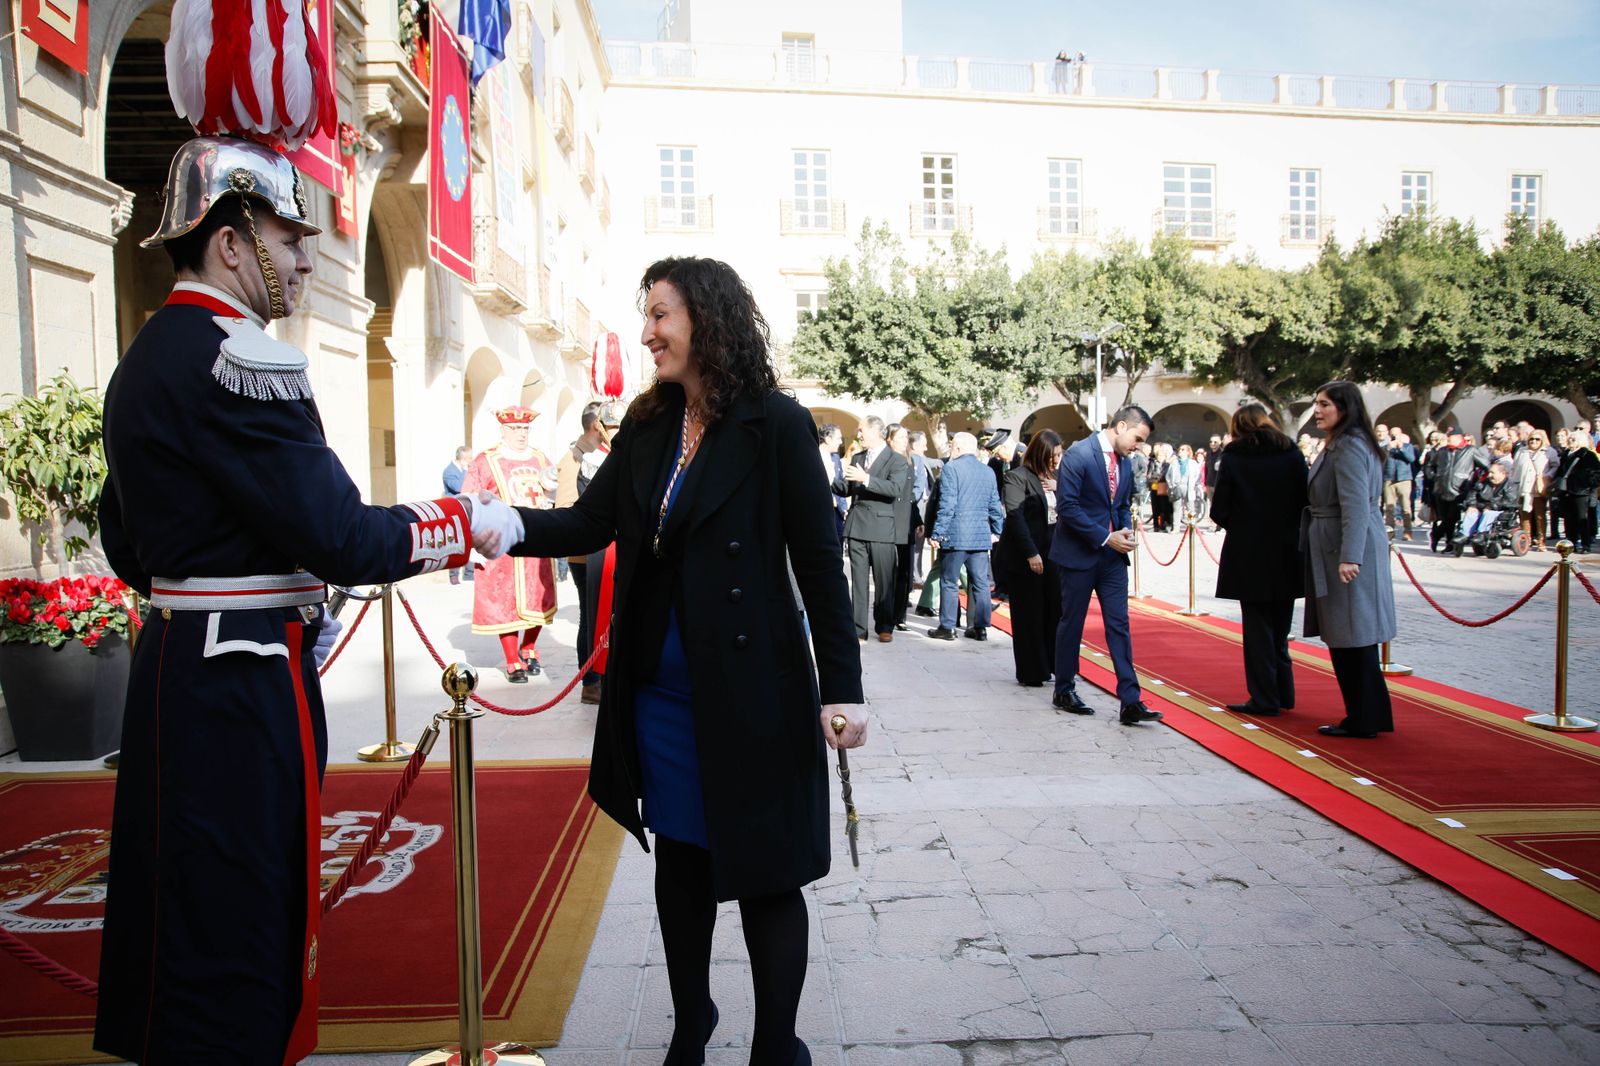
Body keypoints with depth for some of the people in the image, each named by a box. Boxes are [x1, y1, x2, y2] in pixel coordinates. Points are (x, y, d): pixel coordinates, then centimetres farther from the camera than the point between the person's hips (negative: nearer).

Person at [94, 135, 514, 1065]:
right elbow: (341, 540, -23)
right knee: (236, 929, 2)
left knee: (186, 922, 21)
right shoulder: (241, 361, -18)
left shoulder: (145, 359, 14)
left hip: (180, 666, 10)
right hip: (244, 688, -10)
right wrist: (467, 525, -10)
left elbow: (128, 543, 18)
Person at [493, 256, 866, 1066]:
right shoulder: (645, 427, 7)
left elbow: (819, 562, -11)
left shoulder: (775, 425, -10)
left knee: (764, 872, 6)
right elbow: (590, 523, 1)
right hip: (660, 689, 6)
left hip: (751, 690, -6)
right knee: (679, 860, 19)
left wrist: (841, 686, -14)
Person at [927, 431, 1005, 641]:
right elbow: (995, 506, 12)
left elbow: (947, 505, -13)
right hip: (981, 537, 5)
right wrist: (997, 531, 22)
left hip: (955, 536, -5)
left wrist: (937, 534, -10)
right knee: (980, 582, 9)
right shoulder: (988, 472, 11)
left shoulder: (951, 468, -7)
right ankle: (980, 627, 12)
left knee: (949, 583, 3)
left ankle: (947, 627, 6)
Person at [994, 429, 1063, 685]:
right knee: (1029, 616, 2)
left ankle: (1053, 665, 15)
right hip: (1024, 557, -6)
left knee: (1055, 612, 4)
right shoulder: (1018, 477, -8)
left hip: (1051, 554, 6)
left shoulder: (1056, 478, 13)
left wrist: (1059, 488, -4)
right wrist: (1031, 554, -18)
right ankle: (1031, 673, 11)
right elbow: (1015, 517, -15)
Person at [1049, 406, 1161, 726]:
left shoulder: (1125, 462, 10)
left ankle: (1130, 701, -1)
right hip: (1079, 554, -6)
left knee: (1119, 625, 0)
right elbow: (1067, 507, -18)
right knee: (1071, 624, 6)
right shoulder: (1078, 455, -13)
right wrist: (1106, 537, -18)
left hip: (1112, 556, 6)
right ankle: (1064, 691, 21)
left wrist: (1126, 529, -1)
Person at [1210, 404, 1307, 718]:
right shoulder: (1292, 454, 0)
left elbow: (1219, 511, -9)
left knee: (1257, 628, 3)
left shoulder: (1234, 457, -7)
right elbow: (1306, 501, 1)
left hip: (1249, 556, -3)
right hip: (1287, 555, 4)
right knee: (1280, 627, 16)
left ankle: (1264, 699, 5)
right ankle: (1283, 694, 23)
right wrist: (1288, 527, 15)